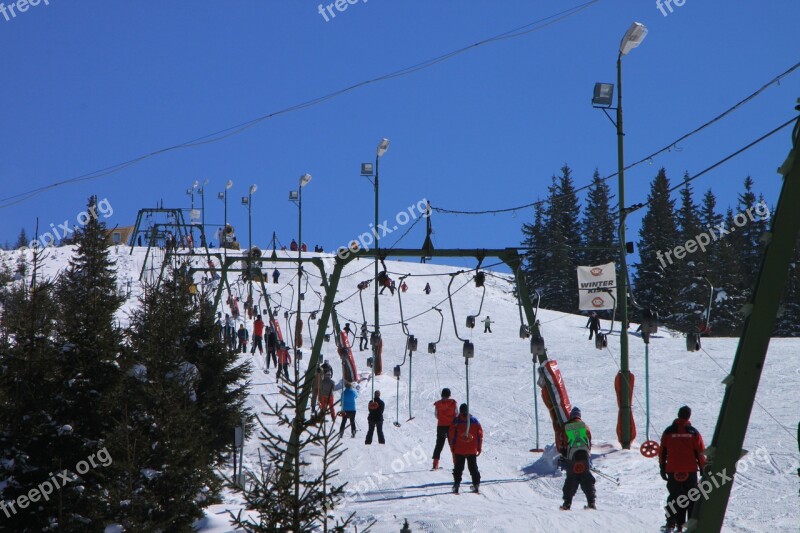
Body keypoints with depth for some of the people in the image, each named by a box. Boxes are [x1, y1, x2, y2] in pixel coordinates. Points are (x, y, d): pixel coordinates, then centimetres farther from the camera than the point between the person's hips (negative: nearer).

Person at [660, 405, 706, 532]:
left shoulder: (668, 432, 0)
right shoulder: (694, 432, -3)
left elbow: (662, 451, 2)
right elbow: (701, 452, -1)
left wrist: (662, 468, 10)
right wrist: (703, 468, 8)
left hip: (673, 471, 1)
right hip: (690, 471, -1)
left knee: (674, 497, 10)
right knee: (692, 498, 6)